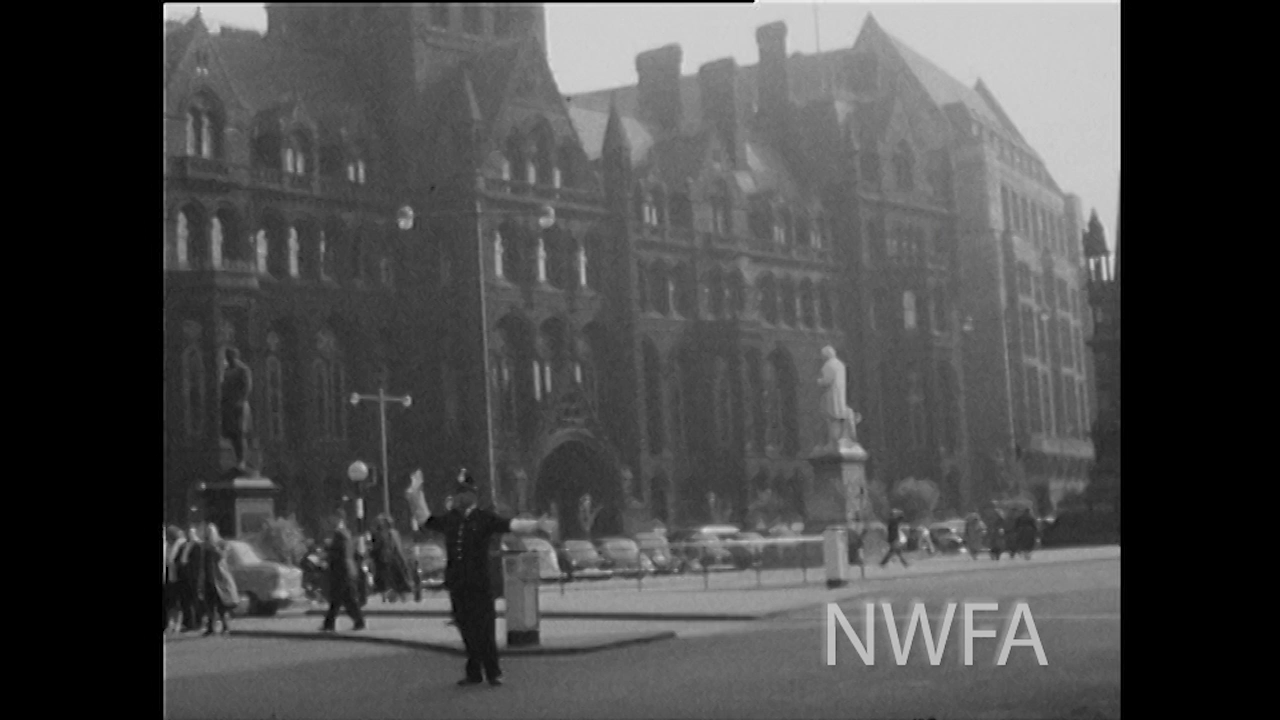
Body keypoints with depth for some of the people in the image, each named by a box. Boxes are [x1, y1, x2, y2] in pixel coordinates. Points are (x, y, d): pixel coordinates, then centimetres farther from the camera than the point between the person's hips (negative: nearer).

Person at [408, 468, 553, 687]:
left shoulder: (485, 519, -2)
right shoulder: (449, 519, 12)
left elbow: (513, 525, -9)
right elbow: (424, 520, 27)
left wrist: (536, 525, -23)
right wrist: (416, 494, 24)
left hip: (479, 585, -4)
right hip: (457, 585, 5)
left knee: (484, 630, -4)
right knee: (467, 630, 8)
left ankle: (493, 673, 6)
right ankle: (474, 673, 17)